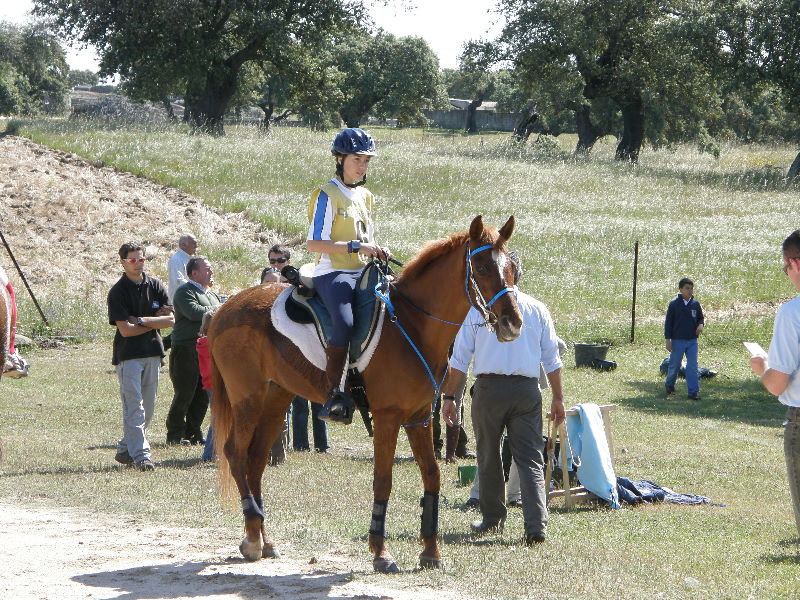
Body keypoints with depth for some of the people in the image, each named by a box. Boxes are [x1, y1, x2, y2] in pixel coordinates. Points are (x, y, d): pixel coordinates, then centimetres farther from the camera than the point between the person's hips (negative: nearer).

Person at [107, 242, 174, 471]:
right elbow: (125, 330, -14)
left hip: (152, 353, 5)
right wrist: (155, 323, -6)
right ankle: (140, 454, -16)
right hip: (128, 355, -5)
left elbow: (170, 319, -1)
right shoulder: (118, 291, -6)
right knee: (134, 407, -12)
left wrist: (141, 320, -11)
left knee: (147, 408, 8)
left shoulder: (156, 286, 9)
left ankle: (125, 450, 20)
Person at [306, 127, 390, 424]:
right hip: (333, 273, -8)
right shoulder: (328, 195, -3)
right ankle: (334, 395, -32)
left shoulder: (365, 197, 21)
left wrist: (378, 251, 5)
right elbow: (315, 243, -11)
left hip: (362, 273, 8)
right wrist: (356, 246, -17)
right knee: (345, 323, -34)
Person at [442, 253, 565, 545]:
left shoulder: (476, 308, -1)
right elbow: (552, 358, 7)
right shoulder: (538, 309, 6)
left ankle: (493, 518, 23)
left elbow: (459, 358, -1)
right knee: (531, 459, -1)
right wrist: (558, 398, 14)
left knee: (489, 457, 14)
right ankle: (536, 524, -14)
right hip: (527, 390, 1)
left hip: (489, 389, -1)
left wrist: (449, 396, 5)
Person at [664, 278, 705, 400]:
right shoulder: (674, 305, -5)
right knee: (674, 365, 8)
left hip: (692, 340, 2)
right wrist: (668, 340, -5)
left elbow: (700, 318, 18)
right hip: (678, 340, -2)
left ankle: (693, 391, -3)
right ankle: (669, 385, 33)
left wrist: (700, 324, -6)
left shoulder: (695, 304, 4)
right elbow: (668, 322, -2)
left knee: (692, 366, -4)